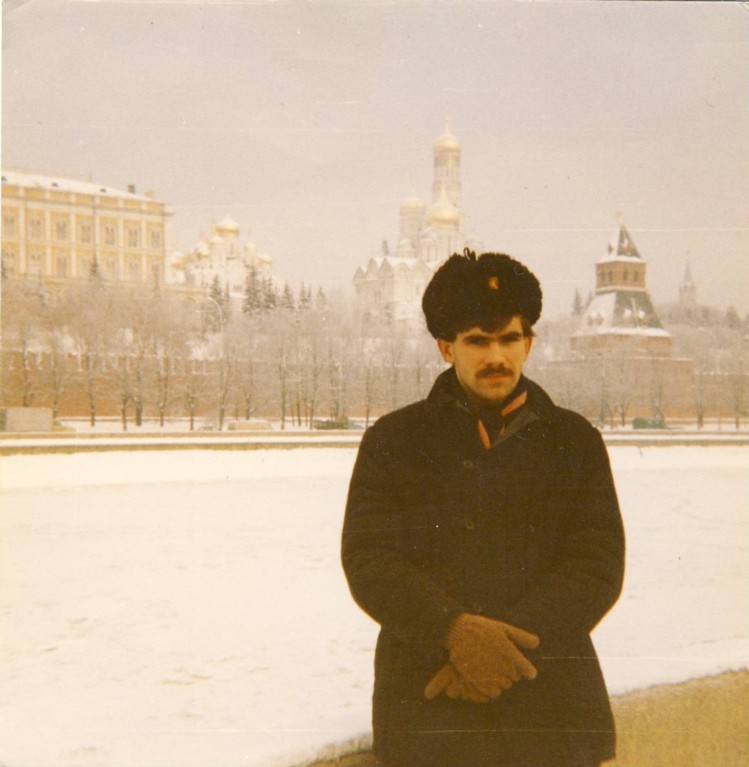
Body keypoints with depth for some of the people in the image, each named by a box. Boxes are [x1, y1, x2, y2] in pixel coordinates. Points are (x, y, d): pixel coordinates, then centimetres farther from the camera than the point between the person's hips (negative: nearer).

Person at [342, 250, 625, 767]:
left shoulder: (575, 442, 11)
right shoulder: (394, 441, 9)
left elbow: (598, 568, 3)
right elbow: (366, 561, 0)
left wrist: (505, 642, -11)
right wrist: (453, 631, -16)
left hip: (551, 704, 1)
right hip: (428, 703, -1)